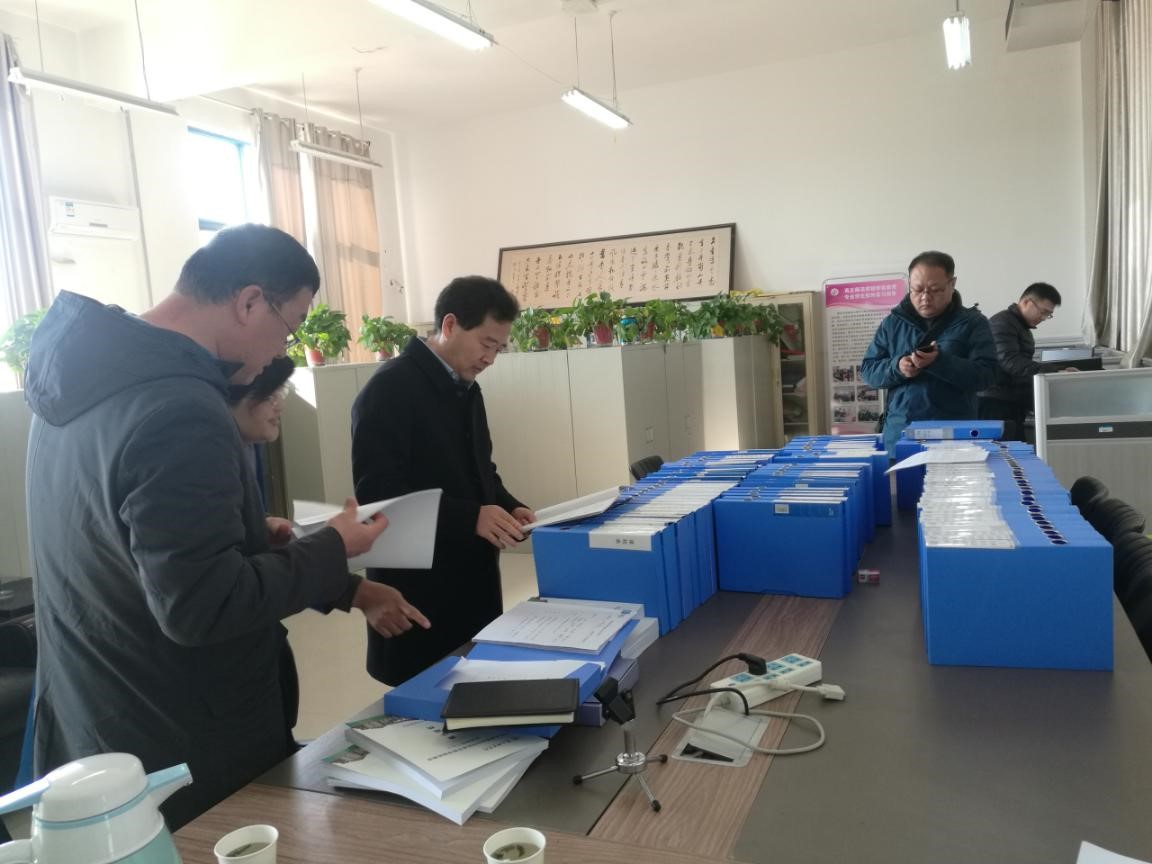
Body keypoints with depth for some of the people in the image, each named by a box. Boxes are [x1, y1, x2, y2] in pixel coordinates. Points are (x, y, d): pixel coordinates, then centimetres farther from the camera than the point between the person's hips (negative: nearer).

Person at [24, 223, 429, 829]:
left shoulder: (97, 374, 3)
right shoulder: (181, 412, -29)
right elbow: (200, 607, -29)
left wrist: (346, 591, 8)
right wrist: (334, 548, -14)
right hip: (182, 755, -9)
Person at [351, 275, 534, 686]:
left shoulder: (466, 389, 11)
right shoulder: (389, 389, -15)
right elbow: (377, 492, -21)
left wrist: (507, 507, 0)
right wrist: (471, 517, -26)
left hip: (473, 581, 8)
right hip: (419, 593, -8)